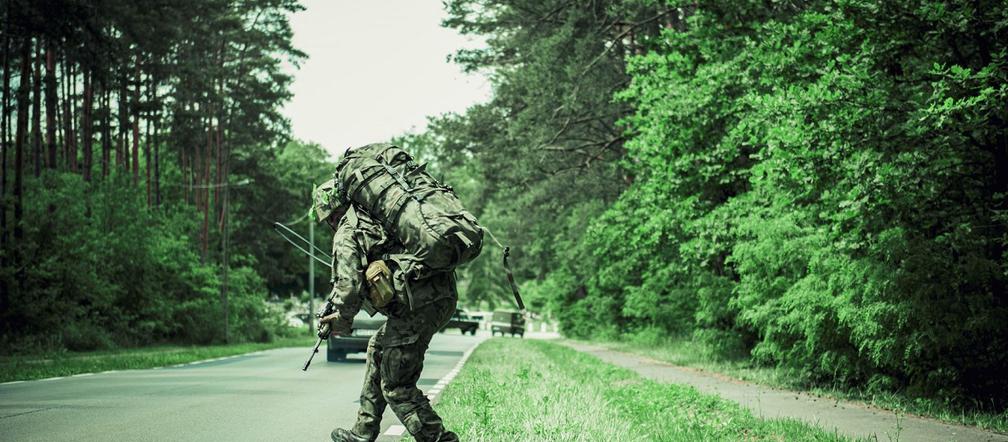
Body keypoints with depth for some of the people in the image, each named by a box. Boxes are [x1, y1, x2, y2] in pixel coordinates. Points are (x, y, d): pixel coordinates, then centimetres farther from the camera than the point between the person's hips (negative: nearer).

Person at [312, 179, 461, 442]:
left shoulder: (347, 234, -3)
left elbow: (349, 286, -15)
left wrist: (342, 321, 3)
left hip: (419, 305, -9)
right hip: (444, 295, 9)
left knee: (396, 386, 2)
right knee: (379, 349, 26)